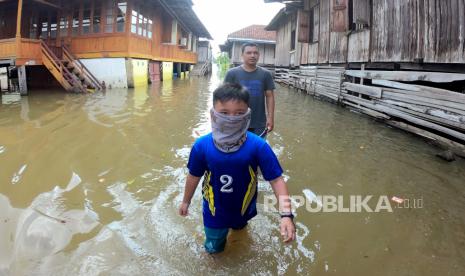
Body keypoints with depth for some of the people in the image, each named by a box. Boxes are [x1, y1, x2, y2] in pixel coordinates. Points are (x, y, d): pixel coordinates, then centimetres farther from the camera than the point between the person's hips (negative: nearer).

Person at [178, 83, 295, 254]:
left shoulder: (258, 146, -27)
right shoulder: (202, 146, -23)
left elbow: (276, 179, -22)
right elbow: (194, 176, -6)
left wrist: (286, 215, -31)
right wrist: (186, 201, 9)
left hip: (243, 208, 0)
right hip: (214, 209, 0)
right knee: (213, 248, 17)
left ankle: (238, 225, 64)